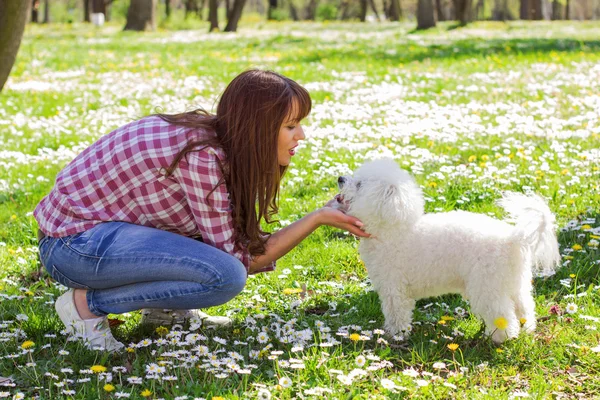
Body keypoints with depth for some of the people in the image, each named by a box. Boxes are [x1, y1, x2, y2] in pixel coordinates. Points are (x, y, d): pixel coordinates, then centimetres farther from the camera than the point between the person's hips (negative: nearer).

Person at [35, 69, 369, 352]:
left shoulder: (213, 138, 2)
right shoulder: (202, 157, -25)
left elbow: (249, 242, 7)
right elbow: (240, 260, -17)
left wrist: (323, 215, -2)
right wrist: (318, 218, -16)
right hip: (75, 242, -9)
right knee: (226, 276, -24)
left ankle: (163, 307, 12)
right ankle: (87, 302, -11)